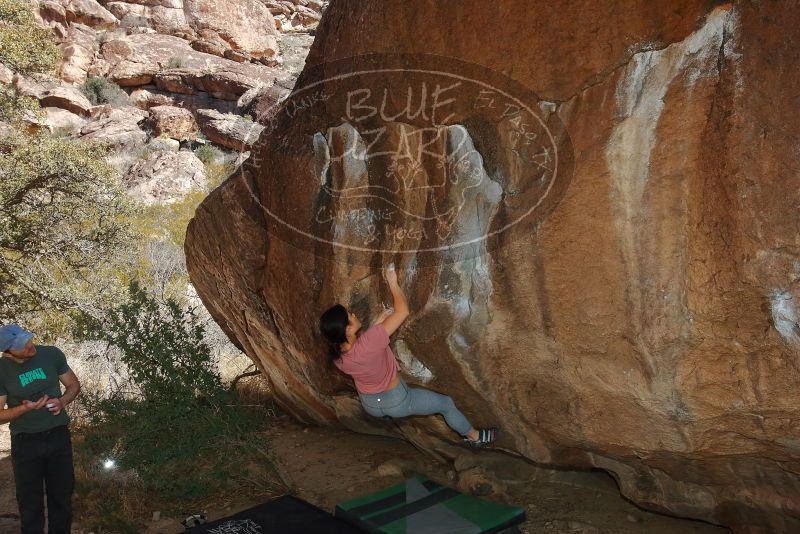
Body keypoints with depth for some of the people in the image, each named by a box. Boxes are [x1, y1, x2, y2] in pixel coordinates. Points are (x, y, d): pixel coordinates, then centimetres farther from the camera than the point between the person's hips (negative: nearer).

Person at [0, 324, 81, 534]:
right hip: (25, 443, -1)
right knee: (30, 503, 9)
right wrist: (25, 408, -23)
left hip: (59, 437, 2)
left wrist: (62, 401, -14)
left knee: (62, 498, 12)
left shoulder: (51, 354, -7)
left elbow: (74, 385, 6)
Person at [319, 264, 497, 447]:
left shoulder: (337, 357, -19)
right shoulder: (368, 343, -40)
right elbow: (403, 311, -32)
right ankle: (474, 436, 39)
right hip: (396, 401, -5)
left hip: (370, 405, 5)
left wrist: (377, 322, -1)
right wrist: (392, 282, -21)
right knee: (446, 404, 18)